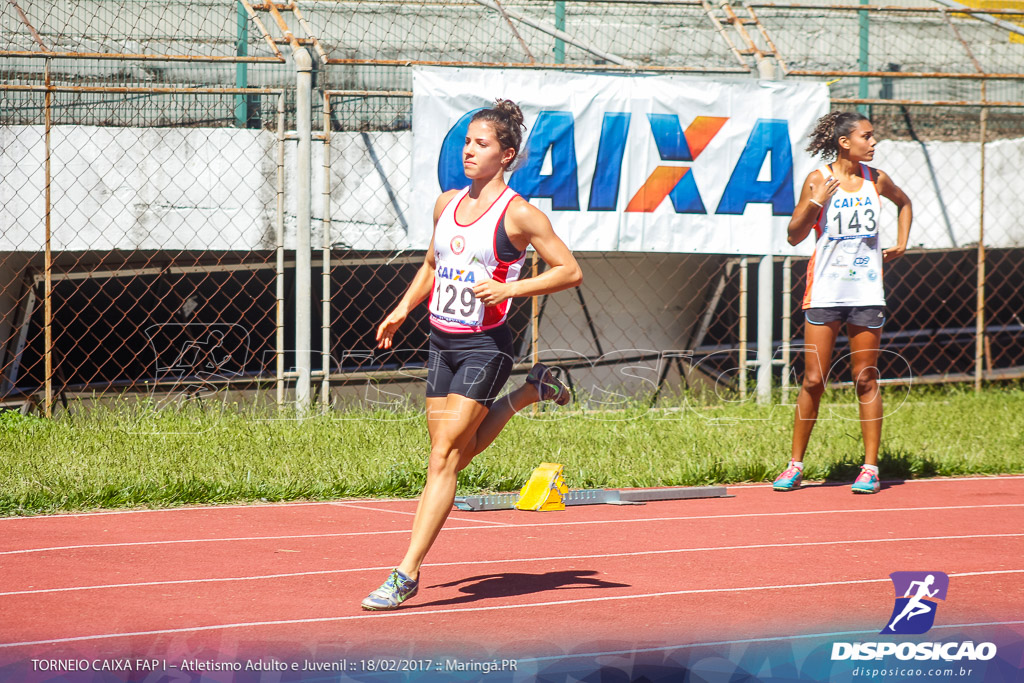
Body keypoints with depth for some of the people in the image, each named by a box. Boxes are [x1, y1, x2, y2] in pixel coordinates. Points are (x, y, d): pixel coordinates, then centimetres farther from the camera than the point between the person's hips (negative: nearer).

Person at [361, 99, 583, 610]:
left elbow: (570, 271, -8)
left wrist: (510, 288, -18)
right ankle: (529, 392, 37)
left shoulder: (519, 214, -10)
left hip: (485, 346, -7)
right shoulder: (446, 204, 9)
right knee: (454, 451, 14)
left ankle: (407, 573, -10)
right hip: (441, 341, 7)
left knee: (445, 458, -11)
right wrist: (402, 310, 13)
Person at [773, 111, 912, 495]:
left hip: (867, 292, 2)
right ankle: (795, 465, 9)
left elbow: (903, 203, 27)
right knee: (813, 380, -1)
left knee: (866, 380, 3)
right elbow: (794, 236, -3)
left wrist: (901, 243, 15)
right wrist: (816, 202, -17)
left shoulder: (876, 180, 5)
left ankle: (870, 467, 8)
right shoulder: (819, 180, -4)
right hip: (825, 290, -2)